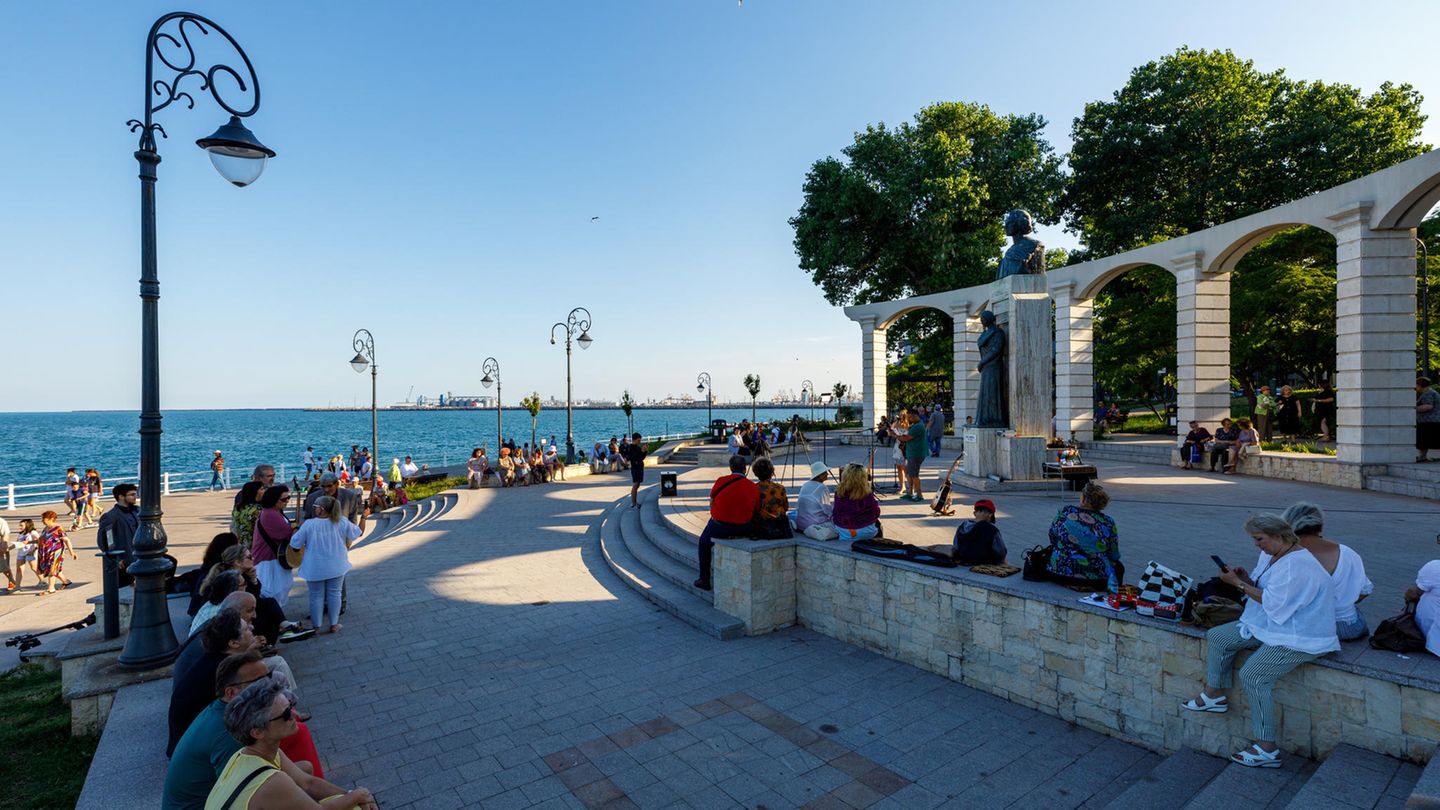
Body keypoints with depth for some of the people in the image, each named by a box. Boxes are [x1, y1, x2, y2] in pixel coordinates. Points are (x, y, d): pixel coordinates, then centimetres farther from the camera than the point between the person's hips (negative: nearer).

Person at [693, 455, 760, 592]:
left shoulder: (721, 481, -9)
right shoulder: (754, 487, -6)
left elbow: (711, 502, 4)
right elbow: (756, 511, 0)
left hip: (720, 527, -2)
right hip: (743, 529, 2)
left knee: (704, 542, 28)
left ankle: (704, 580, 29)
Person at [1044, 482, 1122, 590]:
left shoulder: (1065, 511, -9)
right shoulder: (1108, 522, -10)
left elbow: (1052, 537, 3)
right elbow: (1114, 555, -1)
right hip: (1096, 578, -1)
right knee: (1119, 567, 29)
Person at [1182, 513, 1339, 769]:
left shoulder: (1297, 565, -24)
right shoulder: (1273, 556, 8)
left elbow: (1273, 603, -25)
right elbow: (1265, 590, 13)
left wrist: (1239, 583, -17)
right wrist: (1245, 579, -4)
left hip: (1299, 638, -11)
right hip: (1269, 626, 11)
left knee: (1252, 674, -20)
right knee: (1216, 637, 7)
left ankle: (1267, 749, -10)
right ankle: (1214, 695, 17)